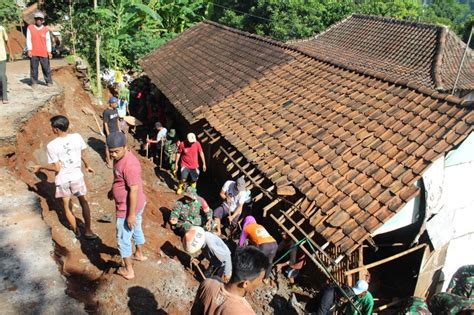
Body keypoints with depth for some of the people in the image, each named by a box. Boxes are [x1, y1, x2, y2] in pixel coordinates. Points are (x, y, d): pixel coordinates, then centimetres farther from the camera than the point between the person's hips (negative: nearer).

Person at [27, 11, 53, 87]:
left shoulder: (46, 29, 7)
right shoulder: (30, 28, 7)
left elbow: (48, 41, 6)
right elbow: (28, 39, 5)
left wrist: (49, 51, 0)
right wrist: (29, 50, -3)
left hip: (44, 53, 0)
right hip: (33, 53, 0)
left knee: (46, 68, 1)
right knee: (34, 68, 3)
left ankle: (49, 82, 11)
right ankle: (34, 82, 12)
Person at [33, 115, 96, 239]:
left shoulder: (51, 145, -20)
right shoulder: (77, 137, -13)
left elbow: (56, 168, -17)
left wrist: (40, 167, -1)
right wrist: (87, 166, 19)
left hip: (62, 179, -2)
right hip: (77, 176, 2)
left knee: (67, 206, 19)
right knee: (84, 202, 20)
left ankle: (76, 231, 33)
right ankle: (88, 230, 24)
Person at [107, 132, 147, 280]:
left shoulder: (129, 164, -33)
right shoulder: (120, 157, -2)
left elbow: (133, 190, -29)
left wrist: (131, 214, -24)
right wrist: (113, 189, 29)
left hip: (128, 208, -9)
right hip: (138, 204, 10)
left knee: (123, 239, 8)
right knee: (136, 229, 29)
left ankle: (128, 270, 25)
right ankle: (139, 254, 52)